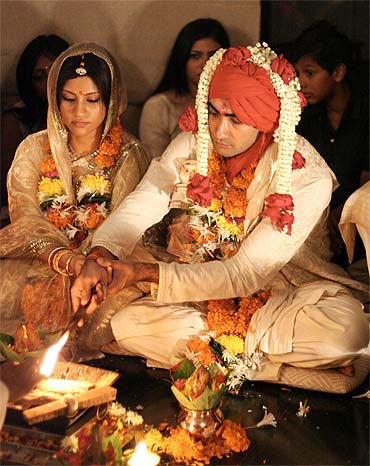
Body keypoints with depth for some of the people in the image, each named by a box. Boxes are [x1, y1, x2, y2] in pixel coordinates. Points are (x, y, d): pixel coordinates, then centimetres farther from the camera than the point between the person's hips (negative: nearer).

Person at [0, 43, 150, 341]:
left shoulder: (128, 155, -1)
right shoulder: (33, 149, 7)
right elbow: (25, 220, -5)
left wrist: (79, 264, -29)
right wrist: (63, 257, -26)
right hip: (35, 261, 3)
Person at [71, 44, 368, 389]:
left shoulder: (308, 178, -22)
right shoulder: (193, 144, -9)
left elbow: (245, 274, -23)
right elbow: (140, 206, -9)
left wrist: (148, 273, -30)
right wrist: (98, 257, -31)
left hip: (280, 290, -3)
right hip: (199, 281, 3)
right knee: (126, 323, -22)